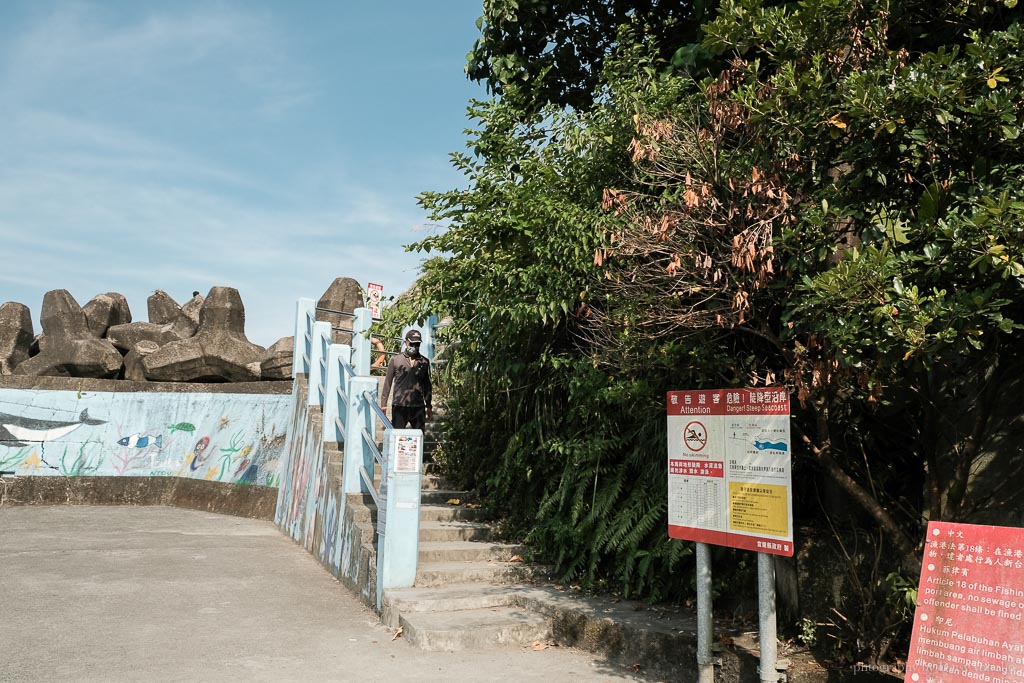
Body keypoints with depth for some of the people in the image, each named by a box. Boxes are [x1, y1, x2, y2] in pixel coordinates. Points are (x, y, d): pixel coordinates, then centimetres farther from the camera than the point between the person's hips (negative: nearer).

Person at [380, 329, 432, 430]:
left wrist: (428, 406, 15)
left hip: (418, 406, 3)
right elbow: (388, 383, 5)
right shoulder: (395, 360, 2)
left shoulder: (424, 362, 9)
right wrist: (383, 404, 1)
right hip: (399, 406, -2)